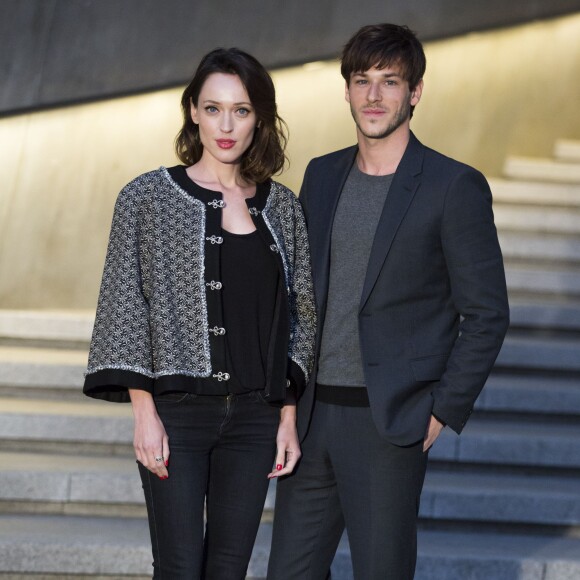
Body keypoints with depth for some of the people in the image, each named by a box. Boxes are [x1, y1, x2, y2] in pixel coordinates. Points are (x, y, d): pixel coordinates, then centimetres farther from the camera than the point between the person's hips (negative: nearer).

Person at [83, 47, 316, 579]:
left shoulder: (282, 207, 9)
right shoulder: (148, 197, -1)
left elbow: (299, 315, 11)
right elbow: (125, 303, -3)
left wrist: (288, 416, 6)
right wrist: (144, 412, -9)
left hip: (254, 415, 3)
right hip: (177, 411, -3)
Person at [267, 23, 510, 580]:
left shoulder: (454, 187, -7)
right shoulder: (322, 175, 10)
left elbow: (486, 315, -6)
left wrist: (443, 412, -10)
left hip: (389, 423, -5)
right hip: (311, 414, 6)